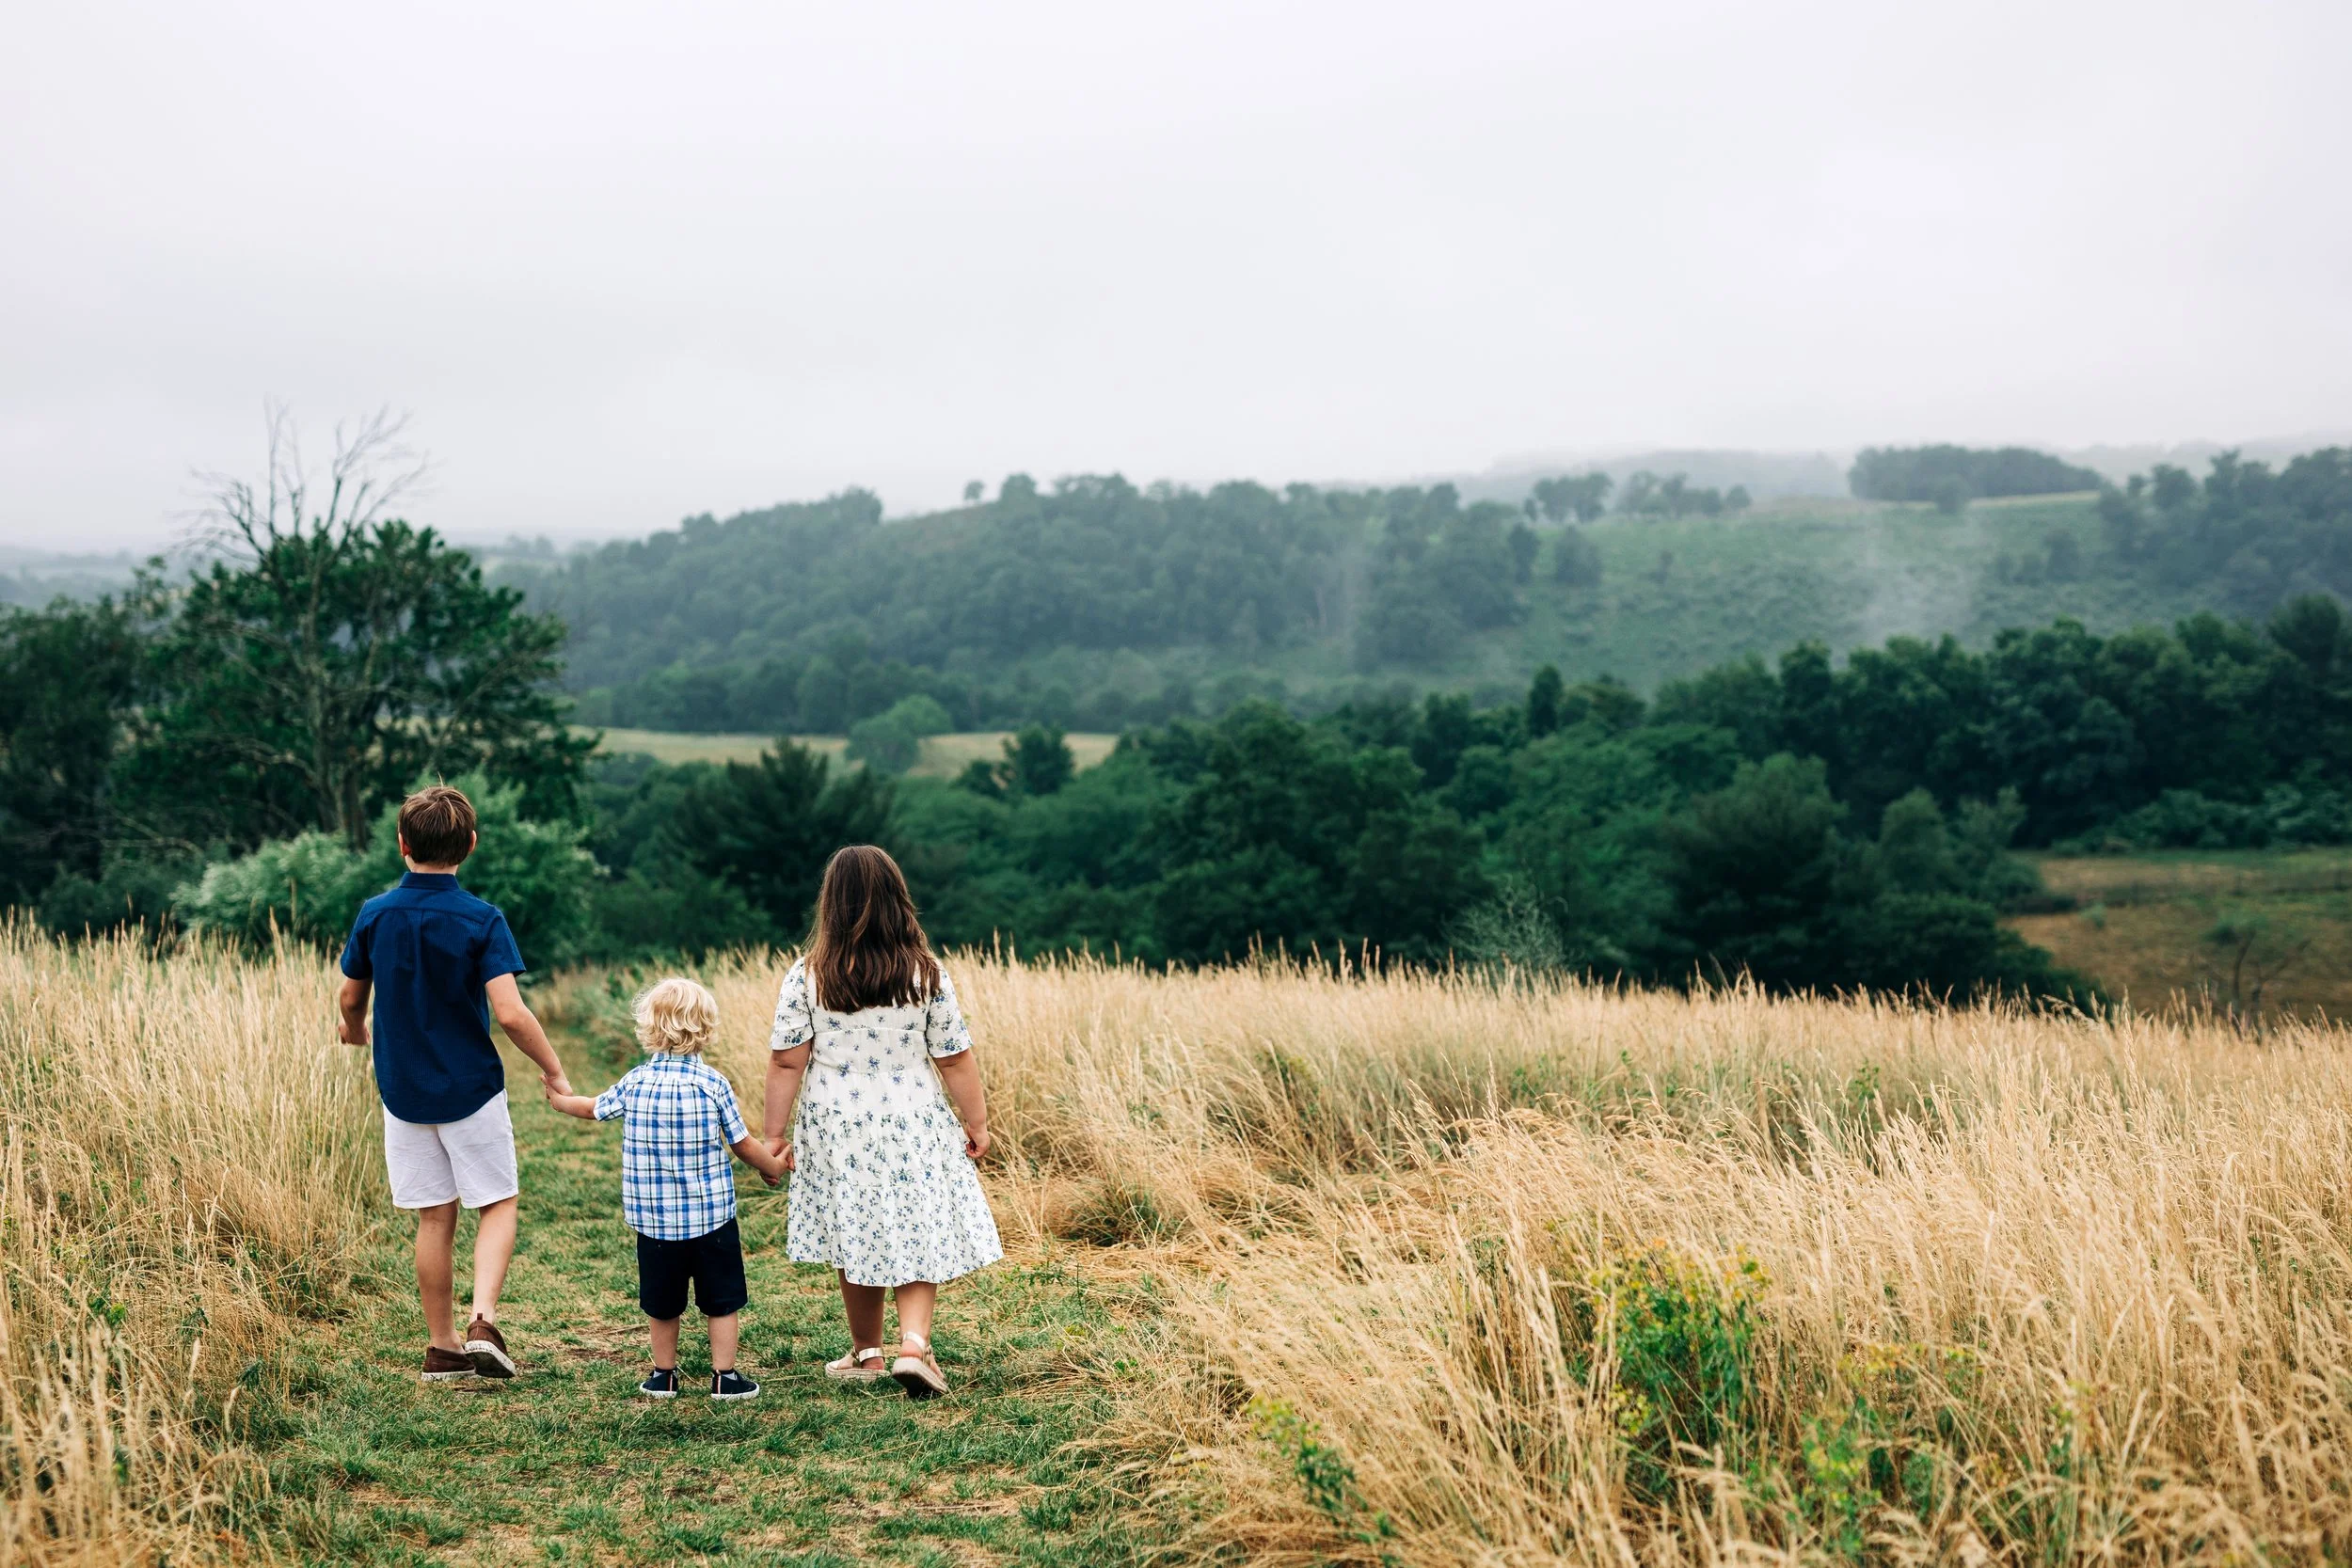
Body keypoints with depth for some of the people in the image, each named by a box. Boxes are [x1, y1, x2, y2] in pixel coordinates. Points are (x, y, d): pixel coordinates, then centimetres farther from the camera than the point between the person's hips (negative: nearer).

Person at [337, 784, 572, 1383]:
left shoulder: (374, 914, -4)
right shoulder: (481, 920, -14)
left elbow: (351, 999, 9)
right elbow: (509, 1013, -20)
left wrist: (355, 1030, 32)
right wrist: (553, 1070, -6)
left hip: (402, 1088, 3)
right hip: (470, 1087, -3)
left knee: (435, 1217, 11)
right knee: (498, 1203, 10)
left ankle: (442, 1349, 16)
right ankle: (483, 1322, -8)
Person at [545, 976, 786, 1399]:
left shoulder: (635, 1082, -3)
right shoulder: (714, 1083, -10)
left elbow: (592, 1108, 16)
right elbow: (744, 1144, -4)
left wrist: (559, 1099, 37)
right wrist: (773, 1167, 16)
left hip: (655, 1220, 2)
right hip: (712, 1214, -2)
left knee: (662, 1303, 15)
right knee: (721, 1301, 8)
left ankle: (664, 1376, 24)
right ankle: (724, 1377, 10)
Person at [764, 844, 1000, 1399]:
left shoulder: (806, 977, -9)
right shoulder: (926, 974, -9)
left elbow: (786, 1062, -8)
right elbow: (955, 1058, -5)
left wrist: (774, 1129, 1)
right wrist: (976, 1122, 6)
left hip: (837, 1127, 1)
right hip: (913, 1124, -1)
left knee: (856, 1237, 15)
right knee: (918, 1233, 9)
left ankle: (867, 1352, 26)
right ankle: (914, 1342, -8)